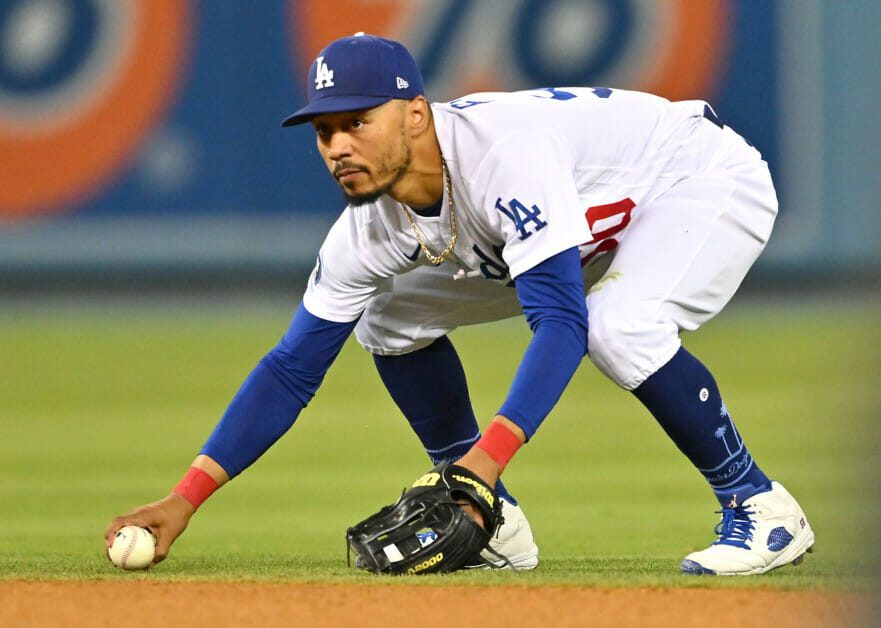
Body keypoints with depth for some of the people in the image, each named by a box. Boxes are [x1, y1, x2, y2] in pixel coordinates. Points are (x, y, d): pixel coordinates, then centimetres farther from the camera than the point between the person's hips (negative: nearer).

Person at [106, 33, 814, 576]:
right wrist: (184, 501, -18)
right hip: (603, 230, 8)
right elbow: (292, 369, -9)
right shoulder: (371, 229, -14)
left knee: (620, 326, -38)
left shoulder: (502, 151, -38)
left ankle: (758, 505, -16)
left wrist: (486, 458, -55)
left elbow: (561, 321, -44)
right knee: (393, 321, 4)